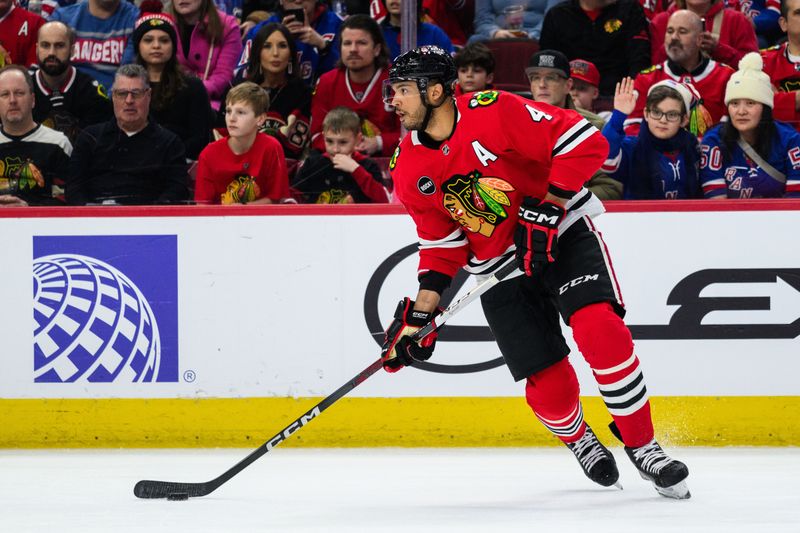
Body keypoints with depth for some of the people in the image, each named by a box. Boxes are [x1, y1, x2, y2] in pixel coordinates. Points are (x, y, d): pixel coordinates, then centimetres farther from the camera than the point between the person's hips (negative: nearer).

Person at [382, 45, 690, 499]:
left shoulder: (495, 113, -21)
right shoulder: (409, 170, -3)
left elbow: (585, 142, -22)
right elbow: (442, 242, 6)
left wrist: (545, 209, -25)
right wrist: (422, 311, -4)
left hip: (563, 235, -4)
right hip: (500, 267, 4)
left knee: (598, 327, -28)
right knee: (547, 381, -6)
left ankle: (642, 446, -12)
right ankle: (578, 440, 29)